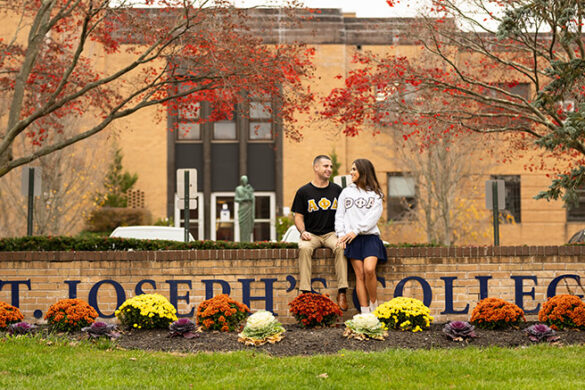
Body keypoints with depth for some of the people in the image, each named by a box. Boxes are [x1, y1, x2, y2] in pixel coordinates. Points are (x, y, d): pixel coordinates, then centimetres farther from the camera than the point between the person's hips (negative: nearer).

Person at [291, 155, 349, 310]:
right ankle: (305, 291, -34)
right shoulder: (304, 191, 6)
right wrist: (303, 231, -12)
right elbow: (298, 216, 7)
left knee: (340, 246, -32)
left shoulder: (337, 190, 12)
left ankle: (342, 292, -31)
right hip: (311, 234, -1)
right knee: (304, 248, -34)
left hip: (331, 233, 1)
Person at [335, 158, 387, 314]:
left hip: (370, 236, -2)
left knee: (369, 270, -22)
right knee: (359, 274, -6)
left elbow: (373, 217, -3)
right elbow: (340, 215, 13)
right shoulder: (346, 192, 18)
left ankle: (374, 304, -2)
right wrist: (341, 235, -1)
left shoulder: (375, 194, 10)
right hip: (352, 238, 2)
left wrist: (356, 231, -13)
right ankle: (365, 313, -7)